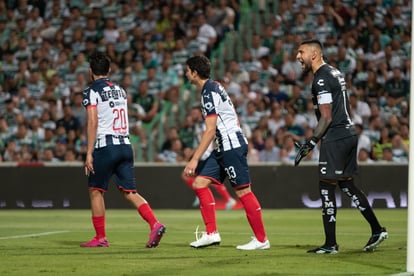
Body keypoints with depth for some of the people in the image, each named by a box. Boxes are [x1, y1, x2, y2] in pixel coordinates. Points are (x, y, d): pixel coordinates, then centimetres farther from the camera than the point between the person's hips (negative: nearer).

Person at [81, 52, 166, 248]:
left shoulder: (92, 91, -4)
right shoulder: (120, 90, 17)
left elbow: (93, 123, -13)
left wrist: (89, 153, -13)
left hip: (105, 146, -6)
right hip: (126, 145, 6)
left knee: (95, 190, 7)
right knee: (129, 192, 5)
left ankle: (100, 237, 7)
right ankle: (155, 224, -13)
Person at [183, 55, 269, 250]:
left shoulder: (209, 92, -14)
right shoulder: (214, 88, 16)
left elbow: (210, 130, -20)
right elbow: (234, 119, 21)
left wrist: (194, 159, -21)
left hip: (231, 146, -10)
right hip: (224, 147, 10)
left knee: (243, 191, -7)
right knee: (199, 183, 4)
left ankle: (261, 239, -3)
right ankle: (211, 234, 2)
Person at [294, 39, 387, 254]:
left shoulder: (321, 79, -14)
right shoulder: (335, 72, 16)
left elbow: (326, 117, -18)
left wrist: (311, 142, -16)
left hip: (335, 138, -10)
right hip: (349, 133, 10)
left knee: (326, 187, -6)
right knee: (346, 184, 16)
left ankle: (330, 244, -6)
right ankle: (377, 230, 17)